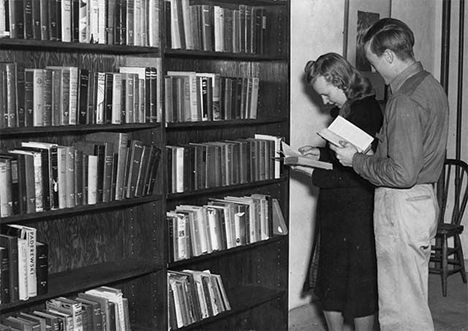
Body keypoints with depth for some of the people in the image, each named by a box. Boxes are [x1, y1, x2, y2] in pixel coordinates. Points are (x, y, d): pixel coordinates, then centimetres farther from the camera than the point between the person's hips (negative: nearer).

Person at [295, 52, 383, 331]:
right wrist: (321, 154, 6)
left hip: (356, 209, -9)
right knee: (330, 279, 16)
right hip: (334, 207, 9)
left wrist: (315, 174, -17)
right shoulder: (344, 109, 9)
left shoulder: (366, 111, -18)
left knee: (358, 282, 4)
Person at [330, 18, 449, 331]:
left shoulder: (405, 102, -23)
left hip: (402, 204, -10)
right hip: (425, 198, 10)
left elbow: (402, 174, -25)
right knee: (415, 297, 21)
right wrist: (369, 151, 12)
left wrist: (357, 160, -13)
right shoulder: (431, 85, 8)